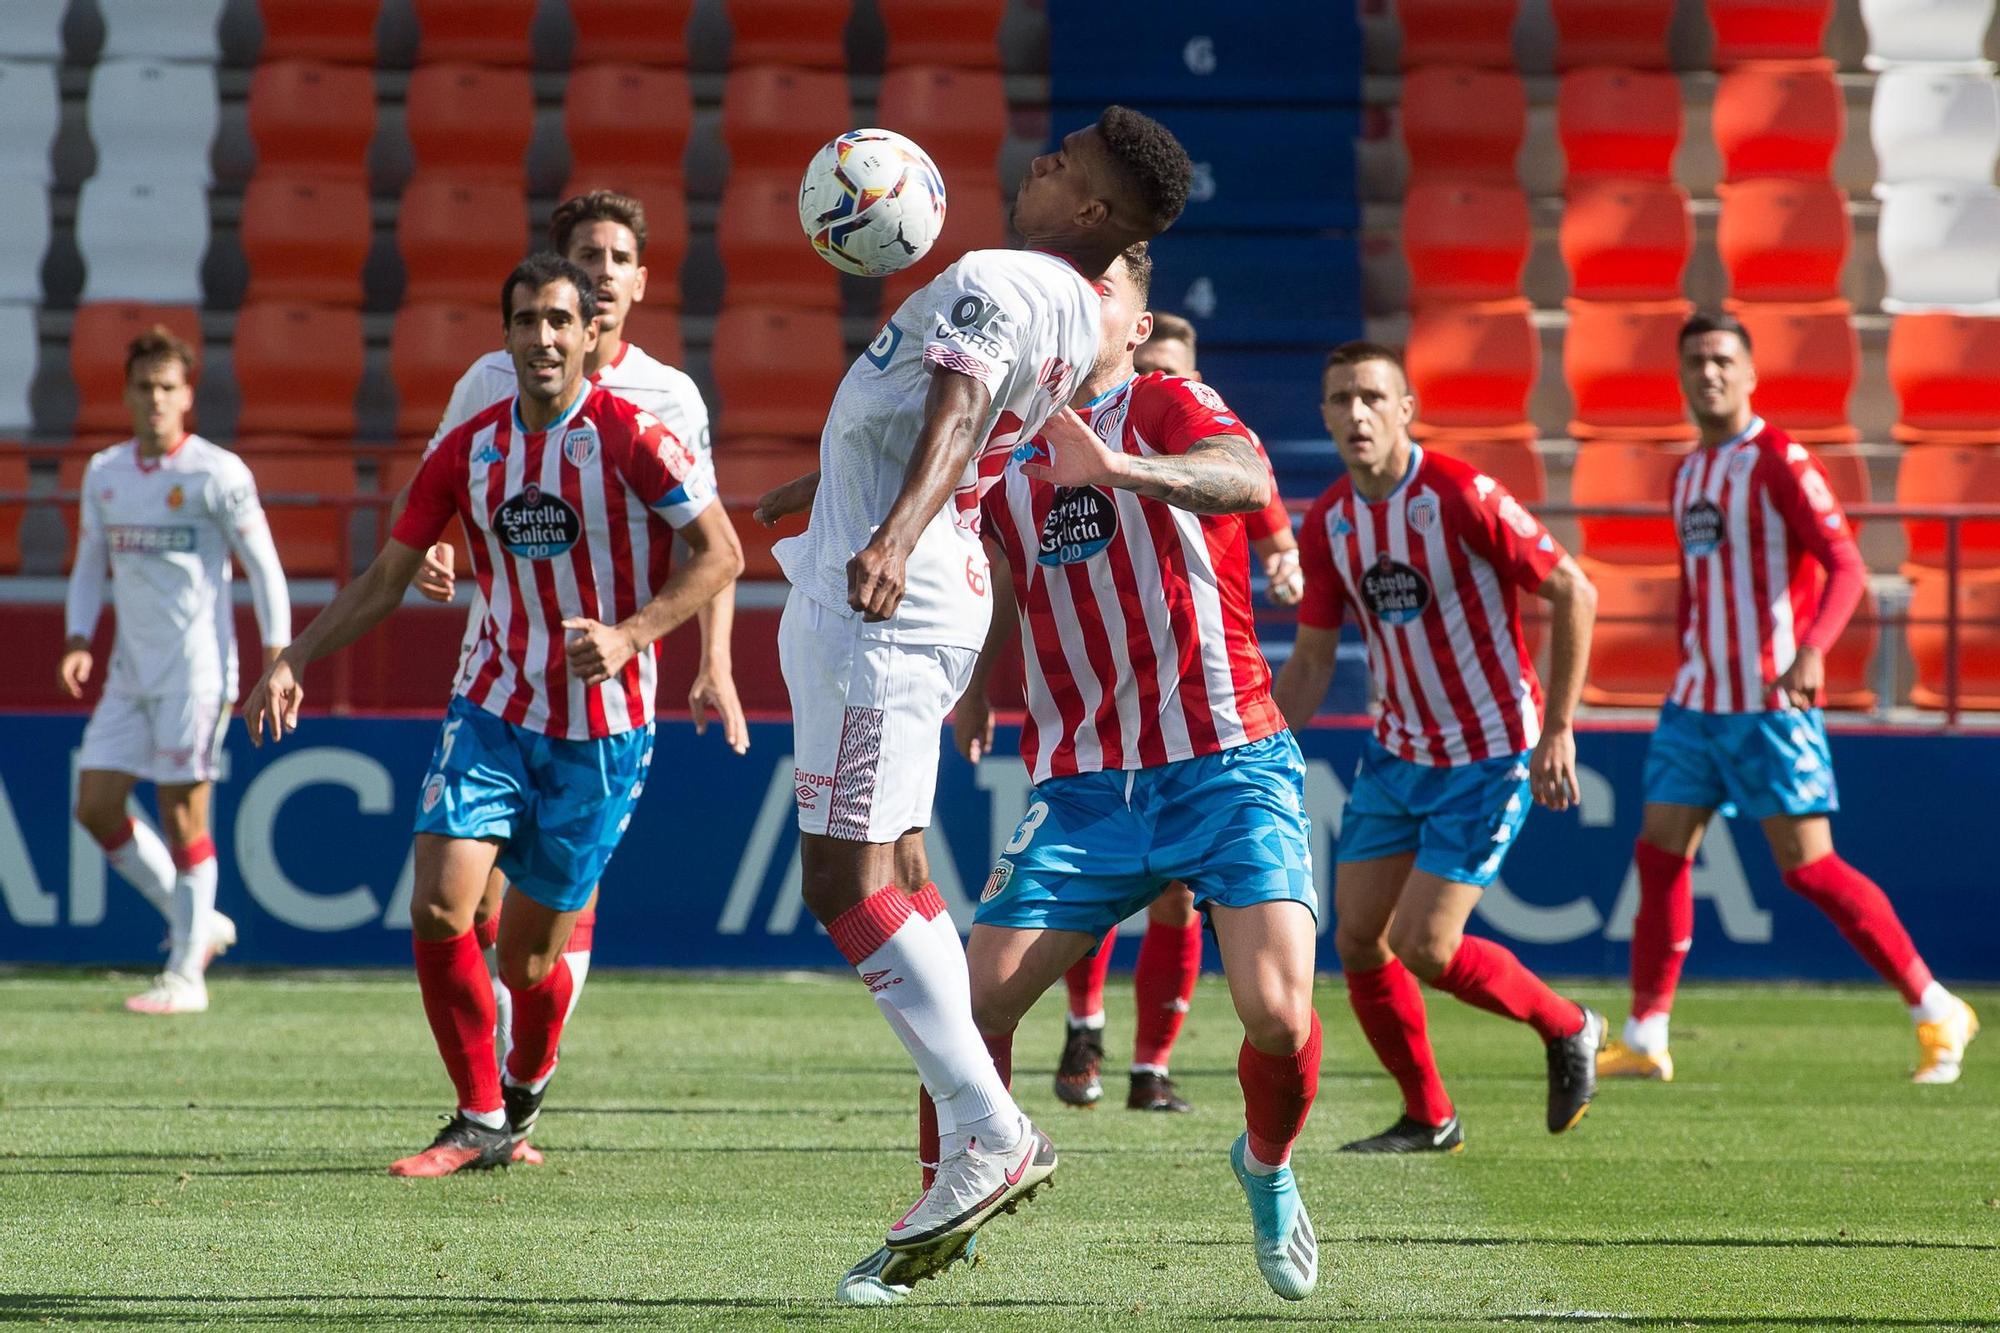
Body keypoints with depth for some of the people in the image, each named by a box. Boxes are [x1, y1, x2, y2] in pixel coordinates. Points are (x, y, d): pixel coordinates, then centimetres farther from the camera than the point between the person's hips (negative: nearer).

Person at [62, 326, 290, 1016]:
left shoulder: (217, 473, -7)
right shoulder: (104, 473, 10)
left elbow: (264, 567, -6)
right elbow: (90, 566, 17)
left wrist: (276, 658, -13)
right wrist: (78, 641, 1)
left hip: (196, 668, -6)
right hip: (130, 671, 6)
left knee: (182, 811, -6)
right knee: (96, 806, 2)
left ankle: (186, 973, 1)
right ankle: (196, 923, 19)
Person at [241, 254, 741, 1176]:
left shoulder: (631, 437, -10)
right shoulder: (468, 450, 3)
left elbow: (720, 554, -9)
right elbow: (386, 580, 10)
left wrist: (630, 633, -23)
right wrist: (294, 663, -1)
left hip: (601, 729, -3)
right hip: (492, 708, 3)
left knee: (529, 954, 1)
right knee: (438, 908, -14)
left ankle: (525, 1090, 34)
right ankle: (480, 1124, 2)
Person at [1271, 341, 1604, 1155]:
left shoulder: (1463, 498, -18)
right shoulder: (1327, 524, 0)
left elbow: (1573, 595, -13)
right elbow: (1311, 663, 9)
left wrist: (1557, 730, -15)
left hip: (1488, 758, -6)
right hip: (1397, 750, 6)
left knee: (1424, 948, -11)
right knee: (1358, 940, 1)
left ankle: (1566, 1029, 15)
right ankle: (1428, 1118, 18)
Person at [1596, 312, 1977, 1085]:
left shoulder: (1779, 462, -9)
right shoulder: (1689, 475, 15)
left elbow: (1847, 566, -17)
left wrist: (1811, 651, -32)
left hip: (1770, 704, -7)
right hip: (1696, 700, 7)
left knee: (1808, 867, -8)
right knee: (1660, 853, 2)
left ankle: (1936, 1012, 1)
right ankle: (1644, 1041, 8)